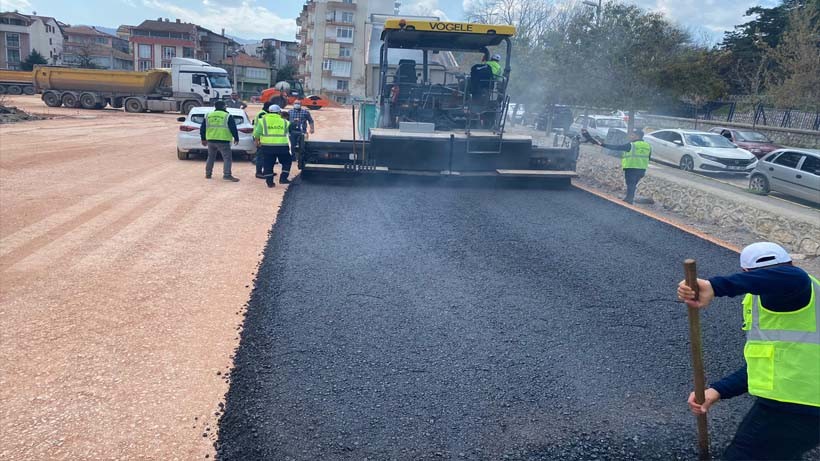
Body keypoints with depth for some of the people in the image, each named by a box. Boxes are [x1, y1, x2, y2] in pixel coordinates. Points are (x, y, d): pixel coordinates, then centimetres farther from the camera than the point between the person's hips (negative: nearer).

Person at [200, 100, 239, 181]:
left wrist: (203, 139, 25)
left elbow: (202, 128, 16)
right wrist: (236, 138, 8)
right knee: (227, 158, -3)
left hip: (210, 140, 5)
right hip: (223, 141, -5)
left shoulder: (208, 115, 12)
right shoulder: (227, 116, -4)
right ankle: (227, 175, -13)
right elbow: (233, 129, -4)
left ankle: (208, 174, 24)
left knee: (211, 157, 20)